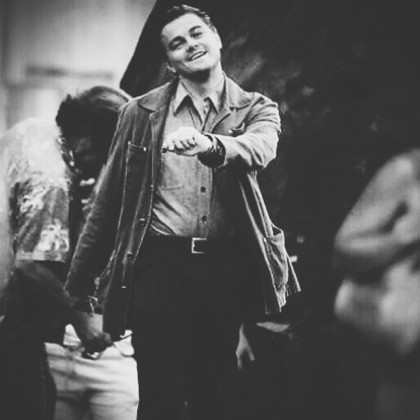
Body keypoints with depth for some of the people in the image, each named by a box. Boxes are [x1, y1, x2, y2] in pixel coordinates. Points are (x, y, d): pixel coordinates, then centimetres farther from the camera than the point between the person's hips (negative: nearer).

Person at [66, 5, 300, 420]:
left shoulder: (257, 110, 9)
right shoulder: (140, 113, 9)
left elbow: (257, 150, -15)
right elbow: (108, 202, 11)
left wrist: (210, 144, -37)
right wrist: (78, 283, 9)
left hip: (226, 266, 1)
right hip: (160, 263, 0)